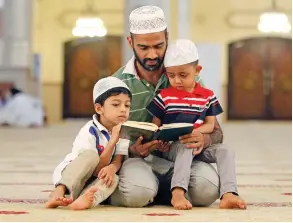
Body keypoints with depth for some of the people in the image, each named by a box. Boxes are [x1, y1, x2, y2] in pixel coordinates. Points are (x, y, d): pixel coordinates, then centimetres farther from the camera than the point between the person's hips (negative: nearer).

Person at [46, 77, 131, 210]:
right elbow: (96, 169, -22)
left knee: (113, 179, -28)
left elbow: (118, 160, -7)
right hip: (68, 177, -5)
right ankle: (59, 191, -48)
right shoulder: (89, 131, -17)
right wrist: (113, 140, -32)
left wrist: (112, 168, -33)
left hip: (93, 184, 5)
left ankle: (85, 199, -53)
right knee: (91, 155, -32)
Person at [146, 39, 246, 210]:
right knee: (186, 147, -36)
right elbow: (155, 125, 6)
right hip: (172, 146, -3)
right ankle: (178, 193, -52)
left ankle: (228, 195, -38)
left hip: (199, 145, 3)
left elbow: (210, 125, 4)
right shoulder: (164, 97, 3)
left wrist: (193, 132, -17)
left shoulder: (207, 96, 9)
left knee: (225, 151, -20)